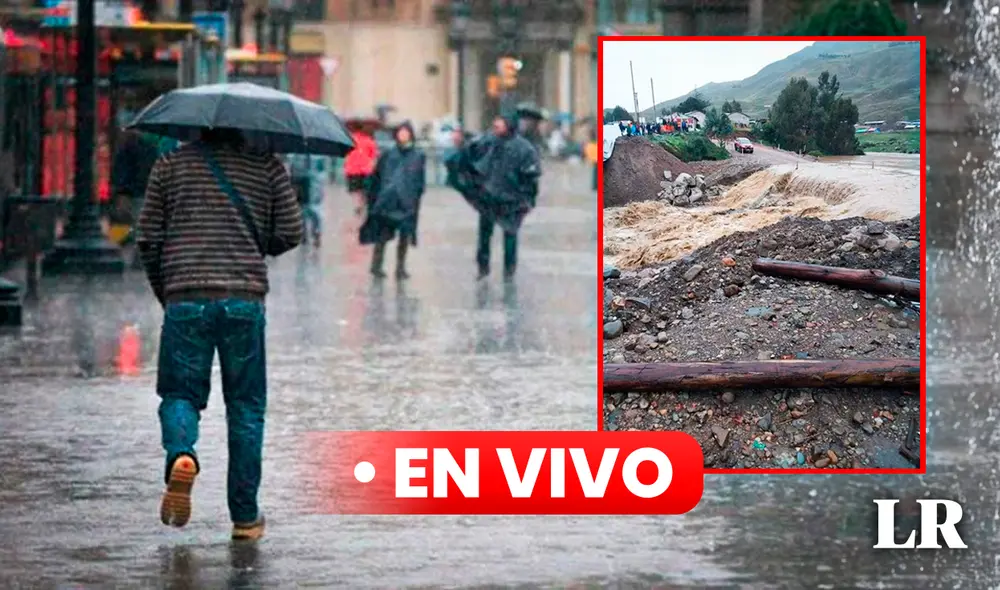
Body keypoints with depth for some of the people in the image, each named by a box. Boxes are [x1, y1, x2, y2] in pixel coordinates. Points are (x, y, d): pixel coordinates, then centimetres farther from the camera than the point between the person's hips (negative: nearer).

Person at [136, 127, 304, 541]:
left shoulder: (171, 165, 9)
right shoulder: (266, 166, 7)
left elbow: (148, 239, 7)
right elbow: (291, 231, 3)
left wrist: (163, 292, 21)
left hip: (185, 300, 0)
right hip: (245, 300, 0)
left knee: (180, 394, 10)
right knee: (246, 406, 8)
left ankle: (181, 453, -25)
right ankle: (245, 516, 8)